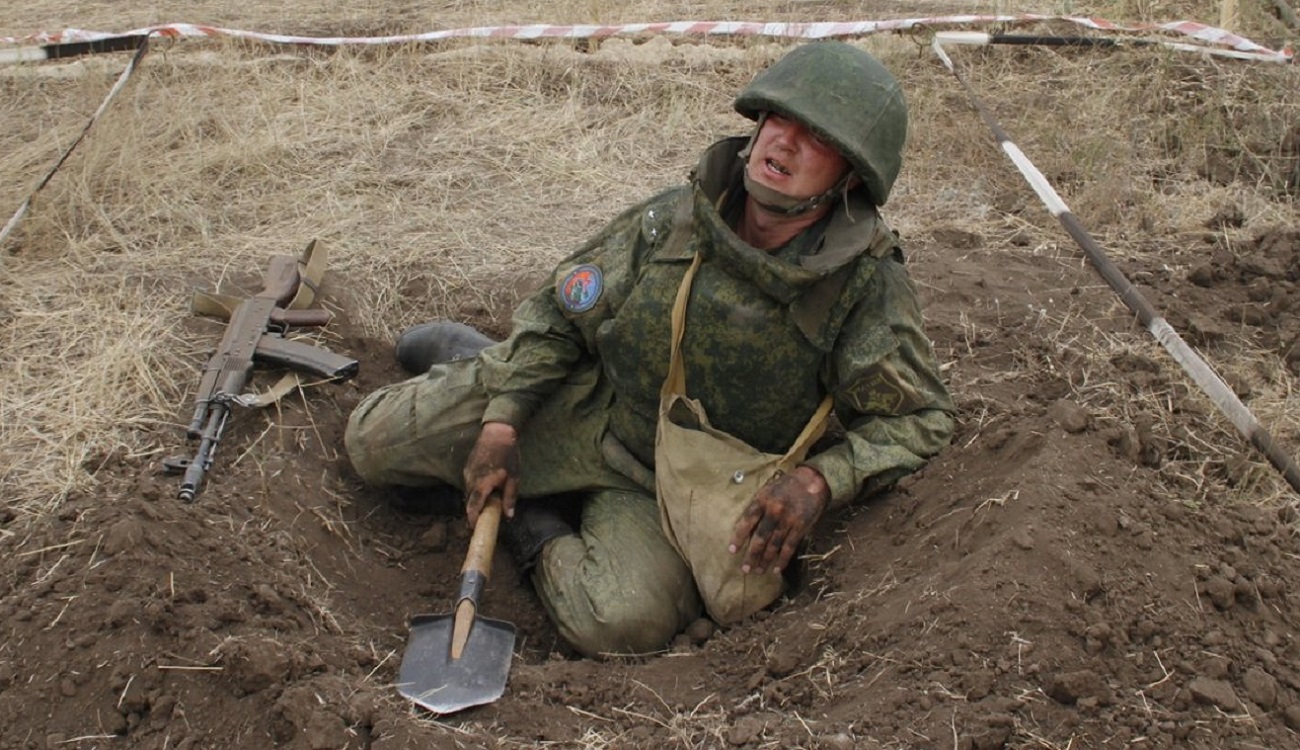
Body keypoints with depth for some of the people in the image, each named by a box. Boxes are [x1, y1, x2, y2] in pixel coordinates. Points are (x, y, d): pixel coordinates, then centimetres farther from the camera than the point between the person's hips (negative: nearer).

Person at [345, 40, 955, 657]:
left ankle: (533, 525, 2)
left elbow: (921, 417, -11)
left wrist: (820, 481, -28)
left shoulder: (869, 288, -21)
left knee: (623, 623, -29)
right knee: (375, 440, -3)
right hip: (579, 404, 1)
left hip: (666, 488, -1)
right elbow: (558, 309, -2)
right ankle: (470, 361, 27)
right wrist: (502, 422, -11)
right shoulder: (674, 219, -13)